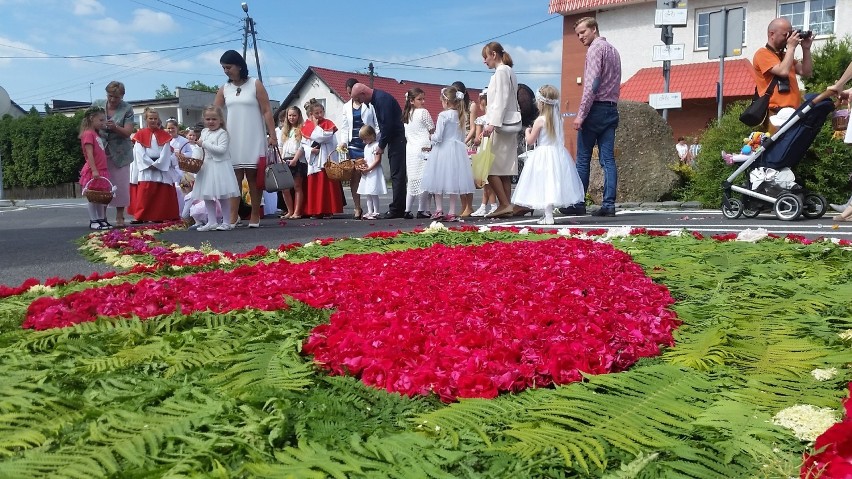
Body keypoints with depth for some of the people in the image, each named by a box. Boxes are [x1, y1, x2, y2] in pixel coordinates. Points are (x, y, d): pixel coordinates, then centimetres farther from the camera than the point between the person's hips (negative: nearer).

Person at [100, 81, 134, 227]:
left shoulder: (127, 109, -3)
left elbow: (128, 132, -8)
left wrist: (115, 127, -27)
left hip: (120, 153, -2)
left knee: (121, 185, 0)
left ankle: (120, 217, 9)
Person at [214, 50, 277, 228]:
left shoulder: (255, 84, -1)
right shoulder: (224, 89, 8)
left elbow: (266, 111, -4)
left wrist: (272, 135, -11)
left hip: (253, 139, -3)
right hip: (233, 139, 3)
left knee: (253, 177, 0)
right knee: (235, 178, 1)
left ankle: (255, 217, 4)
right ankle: (233, 217, -1)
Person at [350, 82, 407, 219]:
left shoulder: (382, 99, -18)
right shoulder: (376, 98, 13)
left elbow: (387, 125, -22)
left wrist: (381, 146, -12)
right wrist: (381, 143, 11)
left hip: (398, 139, -10)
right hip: (394, 138, 10)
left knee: (397, 175, -9)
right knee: (397, 175, 11)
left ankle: (396, 210, -7)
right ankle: (399, 209, 16)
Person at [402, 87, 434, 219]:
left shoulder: (405, 115, 15)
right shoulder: (423, 112, -4)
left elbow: (405, 135, 16)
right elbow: (432, 131, 0)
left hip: (410, 150, 7)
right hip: (423, 149, -6)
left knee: (412, 180, 10)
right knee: (423, 180, -4)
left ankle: (407, 210, 8)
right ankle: (422, 210, -4)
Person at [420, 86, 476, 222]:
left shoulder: (443, 115, -13)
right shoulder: (460, 116, 5)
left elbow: (438, 137, -15)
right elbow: (463, 137, 11)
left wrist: (432, 137, 5)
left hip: (443, 150, -5)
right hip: (458, 149, 6)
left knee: (439, 180, 6)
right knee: (453, 180, 9)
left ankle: (439, 210, 7)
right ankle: (452, 212, 11)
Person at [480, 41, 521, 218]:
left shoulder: (501, 71, -7)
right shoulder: (508, 71, 22)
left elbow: (501, 100, -16)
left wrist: (492, 124, -21)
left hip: (501, 124, -10)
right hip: (508, 125, 10)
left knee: (491, 168, -10)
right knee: (504, 169, 8)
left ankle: (504, 204, -10)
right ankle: (505, 206, 8)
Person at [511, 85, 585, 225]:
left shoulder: (540, 120, -13)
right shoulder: (559, 118, 6)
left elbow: (530, 141, -7)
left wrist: (528, 131, 12)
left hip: (544, 155, -7)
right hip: (559, 153, 7)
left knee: (546, 184, -5)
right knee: (554, 184, 10)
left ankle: (548, 216, -7)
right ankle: (548, 213, 18)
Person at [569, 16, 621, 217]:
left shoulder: (595, 48, -6)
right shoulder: (613, 50, 21)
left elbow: (592, 84, -16)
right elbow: (615, 84, 18)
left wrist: (581, 114, -18)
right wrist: (611, 103, 14)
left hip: (596, 108, -8)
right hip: (611, 110, 8)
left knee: (583, 159, -1)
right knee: (608, 159, 3)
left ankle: (578, 204, 2)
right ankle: (609, 204, 0)